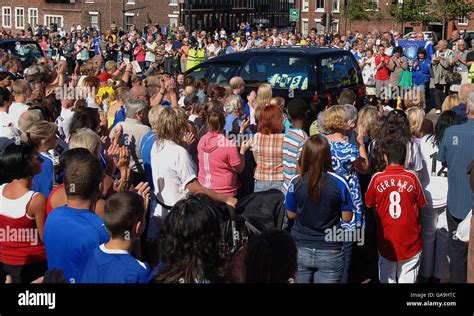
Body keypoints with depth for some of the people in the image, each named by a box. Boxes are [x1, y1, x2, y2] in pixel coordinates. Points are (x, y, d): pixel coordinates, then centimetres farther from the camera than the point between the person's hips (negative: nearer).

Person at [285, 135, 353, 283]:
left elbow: (291, 214, 4)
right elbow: (347, 218, -4)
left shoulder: (296, 182, -10)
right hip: (330, 254, -1)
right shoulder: (339, 182, -14)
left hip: (300, 251, 1)